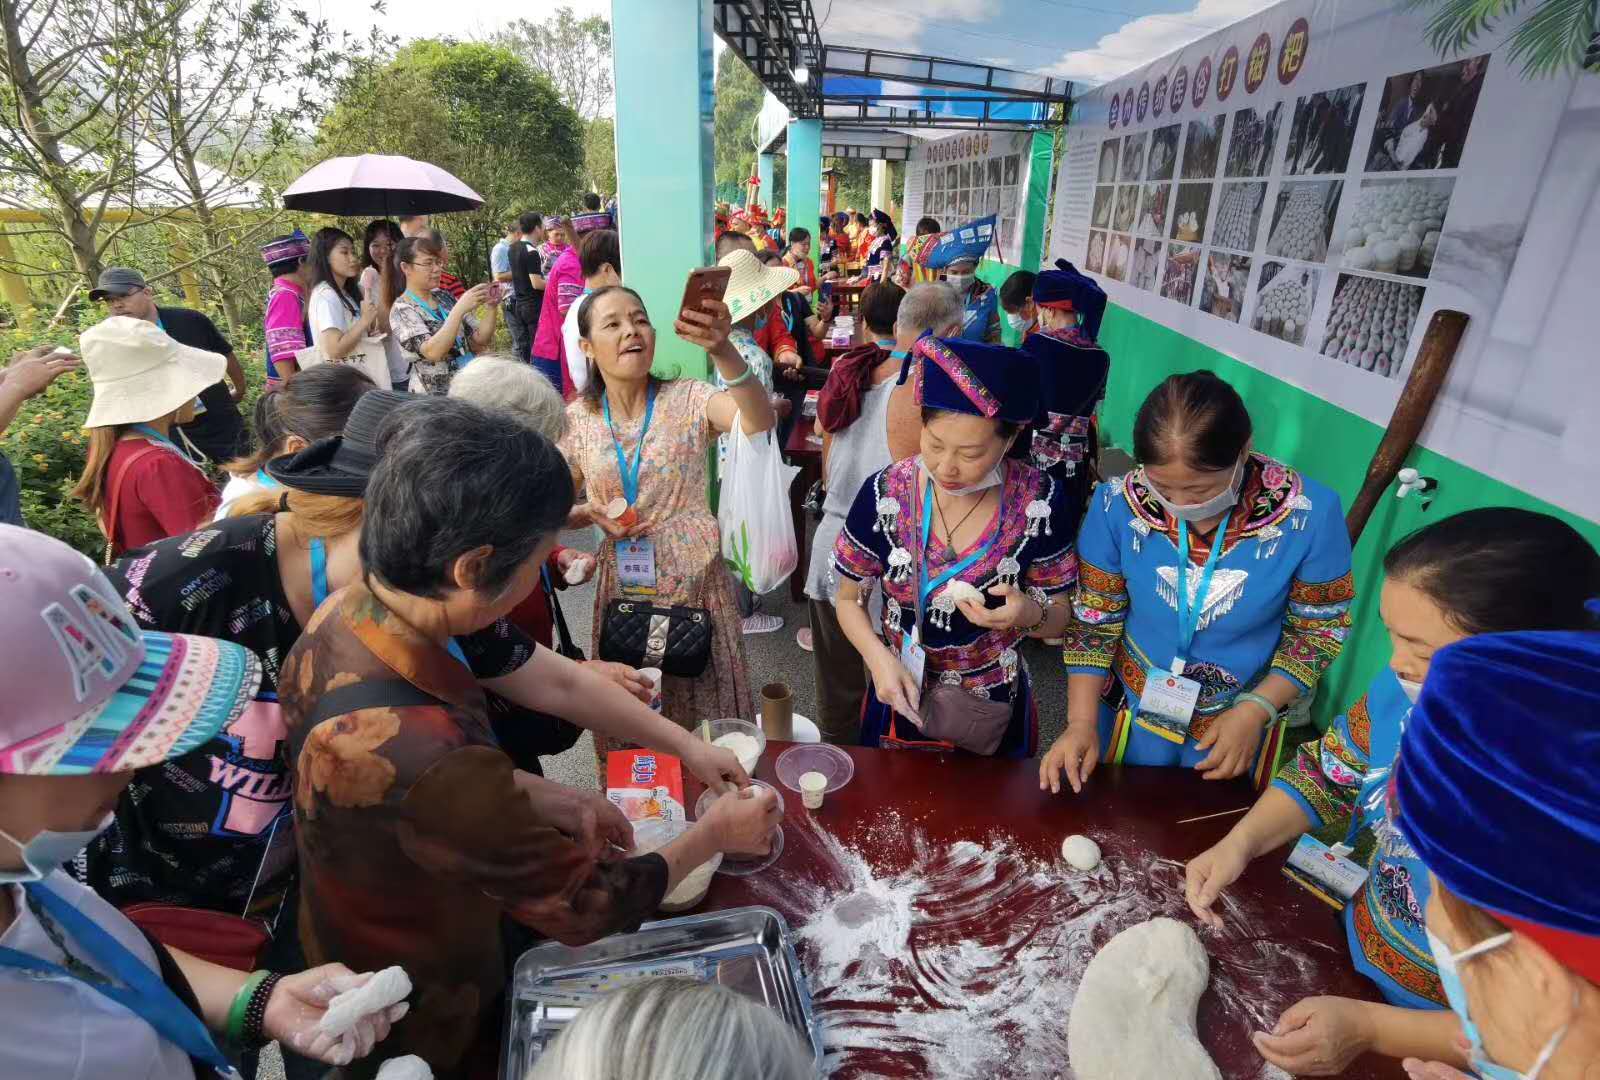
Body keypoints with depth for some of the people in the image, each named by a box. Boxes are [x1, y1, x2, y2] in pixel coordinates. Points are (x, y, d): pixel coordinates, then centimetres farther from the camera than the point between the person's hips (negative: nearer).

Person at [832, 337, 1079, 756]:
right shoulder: (883, 493, -18)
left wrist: (1030, 615, -29)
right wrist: (880, 660, -22)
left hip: (993, 712, 0)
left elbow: (1059, 615, -6)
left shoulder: (1037, 501, -18)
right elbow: (848, 598, -5)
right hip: (901, 696, 1)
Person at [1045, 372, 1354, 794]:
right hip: (1130, 709, 1)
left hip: (1242, 720, 0)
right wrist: (1082, 721, -16)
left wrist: (1257, 710, -18)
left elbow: (1318, 628, -9)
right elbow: (1094, 618, -11)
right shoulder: (1117, 504, -23)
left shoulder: (1310, 513, -24)